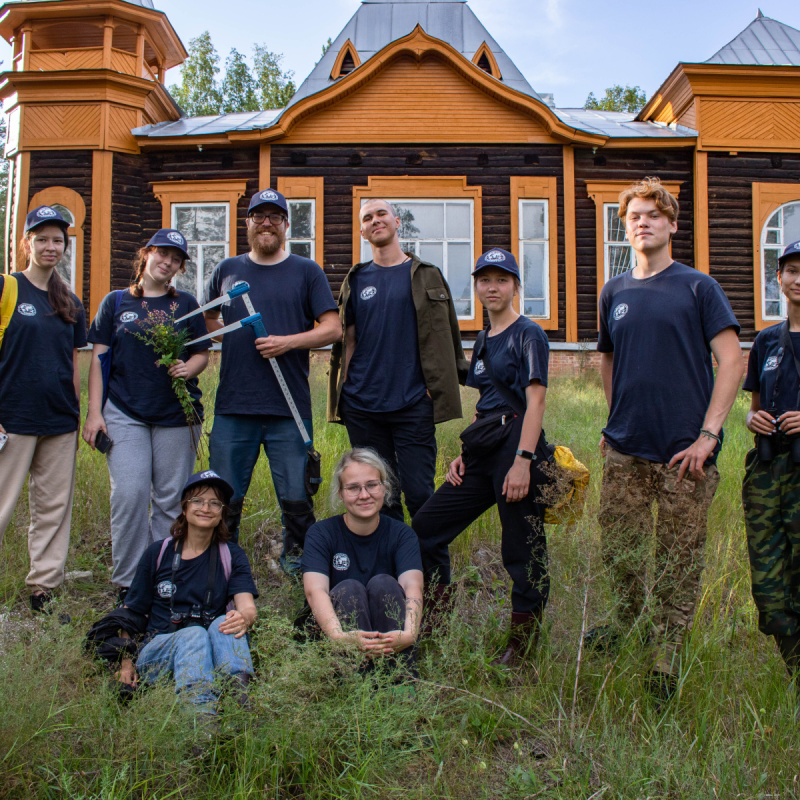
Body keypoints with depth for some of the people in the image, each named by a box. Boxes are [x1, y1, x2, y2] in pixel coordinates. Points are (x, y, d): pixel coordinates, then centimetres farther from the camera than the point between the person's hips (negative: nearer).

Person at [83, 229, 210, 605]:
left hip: (176, 413, 1)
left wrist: (188, 369, -12)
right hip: (124, 412, -1)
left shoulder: (186, 304, 12)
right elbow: (99, 358, 8)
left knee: (170, 498, 1)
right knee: (129, 494, -9)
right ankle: (127, 583, 2)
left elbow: (202, 354, 12)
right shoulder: (116, 302, 10)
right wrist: (94, 412, 0)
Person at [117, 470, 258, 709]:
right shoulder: (158, 554, 9)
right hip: (159, 651, -1)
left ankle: (237, 695, -53)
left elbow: (247, 605, -7)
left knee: (226, 622, -30)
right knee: (194, 634, -33)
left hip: (212, 653, 1)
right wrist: (126, 663, -7)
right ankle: (199, 714, -58)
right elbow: (130, 612, 9)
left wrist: (244, 617, -32)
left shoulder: (231, 556, 10)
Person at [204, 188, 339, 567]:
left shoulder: (306, 271, 8)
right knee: (223, 499, 5)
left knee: (295, 498, 3)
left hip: (289, 408, -1)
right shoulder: (227, 270, 15)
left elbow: (332, 328, 3)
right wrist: (233, 336, 1)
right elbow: (206, 320, 23)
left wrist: (288, 342, -12)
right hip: (232, 408, 2)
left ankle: (296, 562, 20)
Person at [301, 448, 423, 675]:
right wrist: (339, 636, -46)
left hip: (389, 634, 1)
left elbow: (413, 587, -23)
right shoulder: (320, 534, -6)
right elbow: (315, 590, -25)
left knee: (383, 583, -25)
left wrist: (409, 634, -46)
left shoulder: (401, 534, -4)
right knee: (349, 589, -26)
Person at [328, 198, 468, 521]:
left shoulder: (426, 276, 7)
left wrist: (439, 385, -2)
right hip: (362, 407, 3)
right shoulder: (356, 280, 13)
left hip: (413, 405, -2)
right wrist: (344, 389, 5)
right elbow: (348, 339, 14)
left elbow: (447, 335, 7)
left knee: (419, 494, -3)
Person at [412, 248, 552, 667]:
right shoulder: (484, 340, 19)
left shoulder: (528, 334, -5)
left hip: (517, 448, -8)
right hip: (483, 453, 9)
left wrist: (523, 460, -21)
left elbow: (535, 401, -13)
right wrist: (464, 453, 13)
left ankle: (520, 647, 14)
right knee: (426, 528, 8)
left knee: (522, 550, -1)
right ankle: (440, 624, 20)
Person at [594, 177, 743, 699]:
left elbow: (732, 361, -6)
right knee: (618, 546, 9)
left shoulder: (697, 286, -1)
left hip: (684, 450, -3)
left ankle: (667, 653, 19)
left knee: (680, 556, 4)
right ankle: (627, 615, 36)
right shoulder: (615, 293, 12)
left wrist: (708, 433, -13)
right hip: (625, 449, 4)